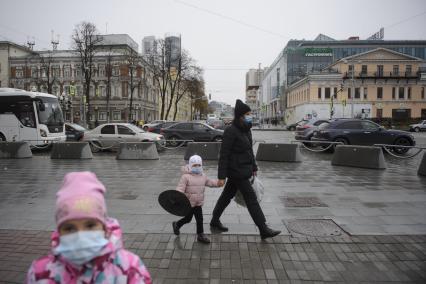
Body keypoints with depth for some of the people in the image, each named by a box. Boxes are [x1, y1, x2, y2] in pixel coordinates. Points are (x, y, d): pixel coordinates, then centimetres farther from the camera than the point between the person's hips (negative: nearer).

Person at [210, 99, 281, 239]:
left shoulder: (246, 130, 7)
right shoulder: (231, 131, -19)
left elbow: (250, 150, 17)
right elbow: (224, 154, -18)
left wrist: (254, 167, 19)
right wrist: (221, 176, -18)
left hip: (243, 169, 9)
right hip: (236, 171, -9)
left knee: (227, 195, 17)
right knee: (251, 198, -2)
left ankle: (214, 221, 33)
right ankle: (263, 229, 8)